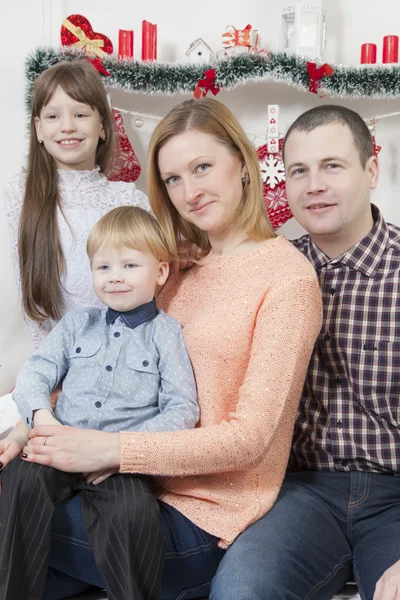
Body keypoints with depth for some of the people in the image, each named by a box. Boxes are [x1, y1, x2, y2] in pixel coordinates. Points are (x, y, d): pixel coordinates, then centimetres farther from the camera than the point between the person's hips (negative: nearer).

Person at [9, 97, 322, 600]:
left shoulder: (287, 275, -11)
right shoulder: (185, 270, 12)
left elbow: (249, 436, -16)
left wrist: (111, 449, -21)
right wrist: (40, 426, -5)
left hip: (207, 521, -6)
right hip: (146, 486, 6)